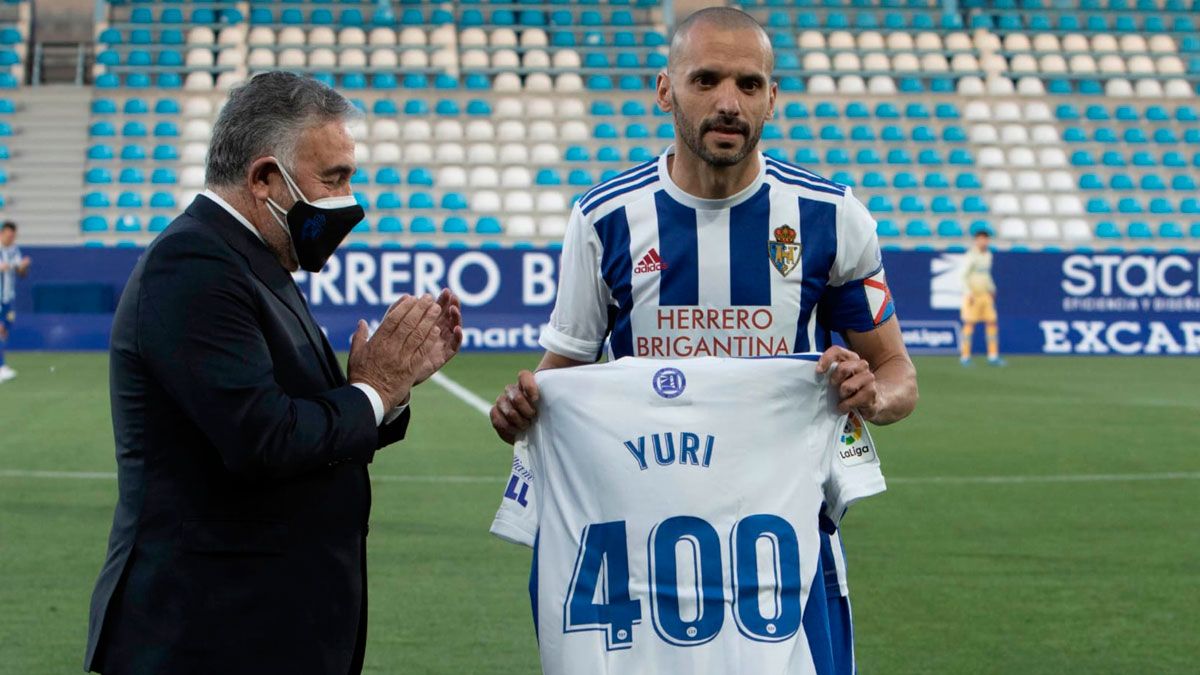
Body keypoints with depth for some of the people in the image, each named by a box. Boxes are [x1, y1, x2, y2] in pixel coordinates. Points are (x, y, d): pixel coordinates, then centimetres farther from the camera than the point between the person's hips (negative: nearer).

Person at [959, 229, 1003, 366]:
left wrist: (992, 289, 22)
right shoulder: (970, 256, -9)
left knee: (992, 322, 0)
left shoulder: (988, 255, 14)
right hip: (973, 295, -7)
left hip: (986, 294, 7)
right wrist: (969, 294, -19)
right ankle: (965, 356, -1)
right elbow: (964, 276, -12)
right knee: (969, 324, -6)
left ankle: (993, 356, 3)